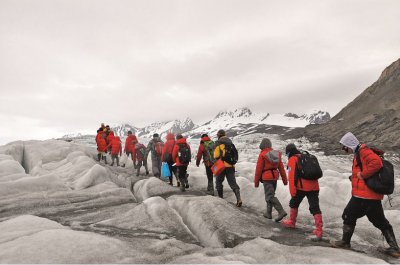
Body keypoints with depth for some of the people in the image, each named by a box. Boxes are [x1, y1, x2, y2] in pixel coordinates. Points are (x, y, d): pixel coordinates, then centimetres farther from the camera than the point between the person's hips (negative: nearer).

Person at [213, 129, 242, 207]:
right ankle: (238, 199, -12)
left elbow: (216, 155, -12)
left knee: (219, 181, 15)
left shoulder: (218, 143, -7)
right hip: (231, 165, 5)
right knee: (233, 182, 3)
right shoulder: (230, 142, 12)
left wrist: (215, 158, 9)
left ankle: (220, 197, 19)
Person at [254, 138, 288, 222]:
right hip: (275, 176, 7)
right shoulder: (277, 154, 6)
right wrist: (284, 179, 15)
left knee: (270, 196, -6)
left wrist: (256, 181, -1)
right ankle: (268, 213, 24)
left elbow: (259, 169, -10)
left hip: (267, 177, -7)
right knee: (270, 194, 18)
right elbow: (281, 167, 9)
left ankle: (281, 212, -19)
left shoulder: (262, 155, -12)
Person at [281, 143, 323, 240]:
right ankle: (319, 230, -6)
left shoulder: (292, 160, 0)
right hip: (314, 186, 6)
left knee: (294, 203, 17)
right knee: (315, 208, 3)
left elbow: (292, 176, -9)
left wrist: (292, 192, -9)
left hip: (302, 187, -5)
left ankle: (291, 222, 32)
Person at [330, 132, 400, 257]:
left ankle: (345, 242, 17)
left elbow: (376, 163, -29)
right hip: (374, 196, 10)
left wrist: (362, 174, -21)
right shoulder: (360, 153, 16)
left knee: (348, 216, 5)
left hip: (363, 195, -10)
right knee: (381, 221, 16)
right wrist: (355, 176, 9)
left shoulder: (363, 151, -13)